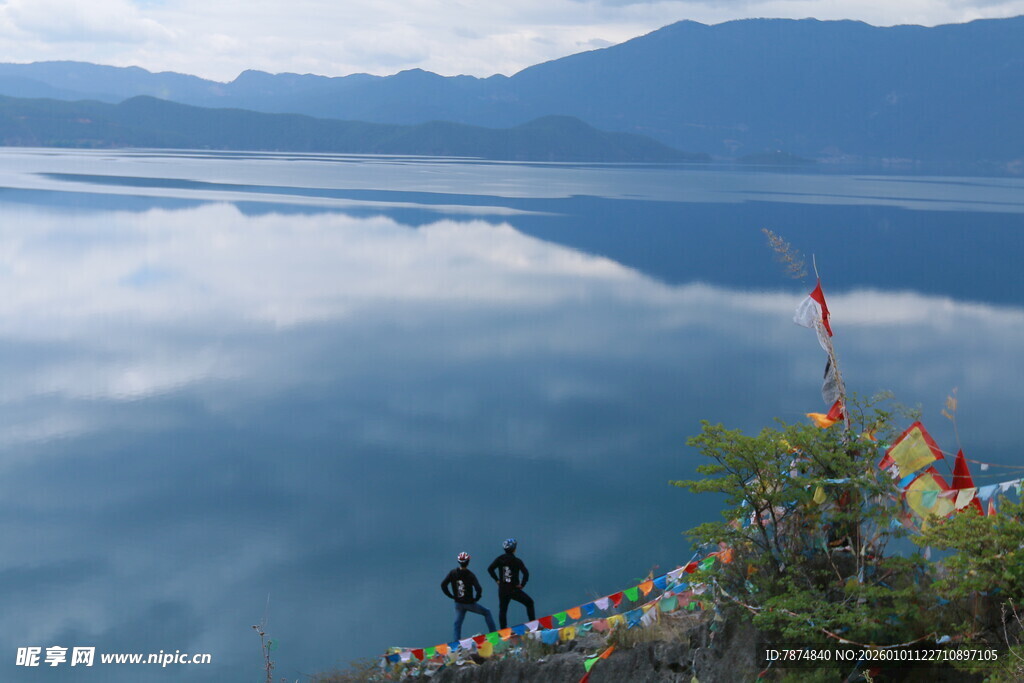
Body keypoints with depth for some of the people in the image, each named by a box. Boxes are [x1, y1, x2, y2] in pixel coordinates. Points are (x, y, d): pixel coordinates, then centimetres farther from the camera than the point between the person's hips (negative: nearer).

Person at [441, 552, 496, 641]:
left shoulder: (453, 573, -7)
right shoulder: (470, 575, -18)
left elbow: (443, 585, -5)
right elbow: (479, 589, -23)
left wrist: (451, 596, 3)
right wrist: (476, 598, -4)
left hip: (458, 603, 3)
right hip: (469, 603, -3)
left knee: (457, 623, 13)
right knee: (487, 612, 15)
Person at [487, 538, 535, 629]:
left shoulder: (500, 559, -1)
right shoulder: (517, 561, -11)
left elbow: (490, 569, -2)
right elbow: (526, 573, -19)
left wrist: (497, 580, 6)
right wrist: (522, 585, -7)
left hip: (502, 590, 3)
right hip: (514, 590, -3)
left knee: (502, 610, 15)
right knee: (529, 603, 15)